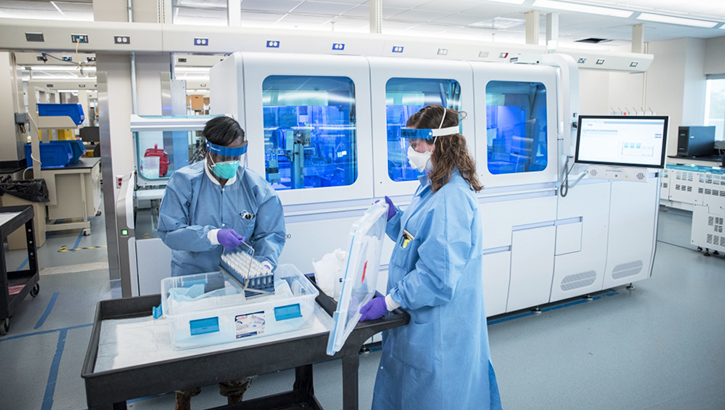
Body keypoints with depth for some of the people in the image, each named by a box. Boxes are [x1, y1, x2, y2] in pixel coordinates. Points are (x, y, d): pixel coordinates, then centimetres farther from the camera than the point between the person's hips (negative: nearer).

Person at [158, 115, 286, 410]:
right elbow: (168, 231, -18)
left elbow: (272, 234, -10)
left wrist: (265, 264, -30)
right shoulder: (184, 182, -14)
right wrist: (214, 235, -31)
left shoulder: (256, 187, -9)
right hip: (192, 278, -1)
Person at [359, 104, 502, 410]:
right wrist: (394, 217, 2)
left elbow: (438, 274, -28)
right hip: (422, 317, 10)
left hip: (439, 325, -10)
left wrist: (389, 301, -24)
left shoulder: (451, 198, -26)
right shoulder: (434, 187, 8)